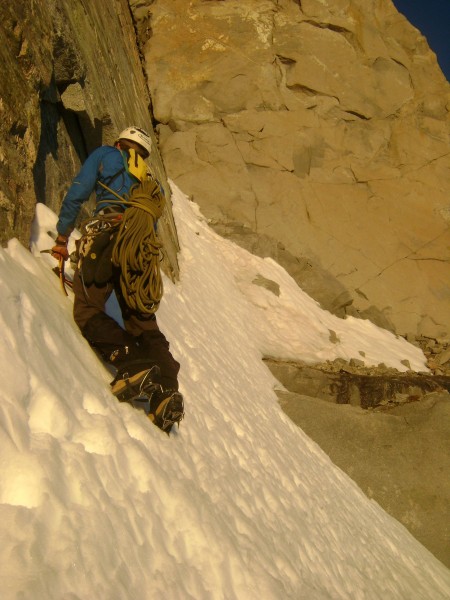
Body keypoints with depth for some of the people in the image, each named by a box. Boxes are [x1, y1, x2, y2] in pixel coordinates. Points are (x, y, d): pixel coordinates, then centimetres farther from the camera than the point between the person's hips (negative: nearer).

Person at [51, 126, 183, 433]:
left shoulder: (105, 154, 21)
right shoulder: (152, 182, 33)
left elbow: (77, 193, 9)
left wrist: (62, 237, 15)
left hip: (107, 234, -5)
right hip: (143, 250, 5)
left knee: (88, 311, -7)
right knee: (143, 323, 5)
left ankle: (134, 366, -30)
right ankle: (167, 390, -15)